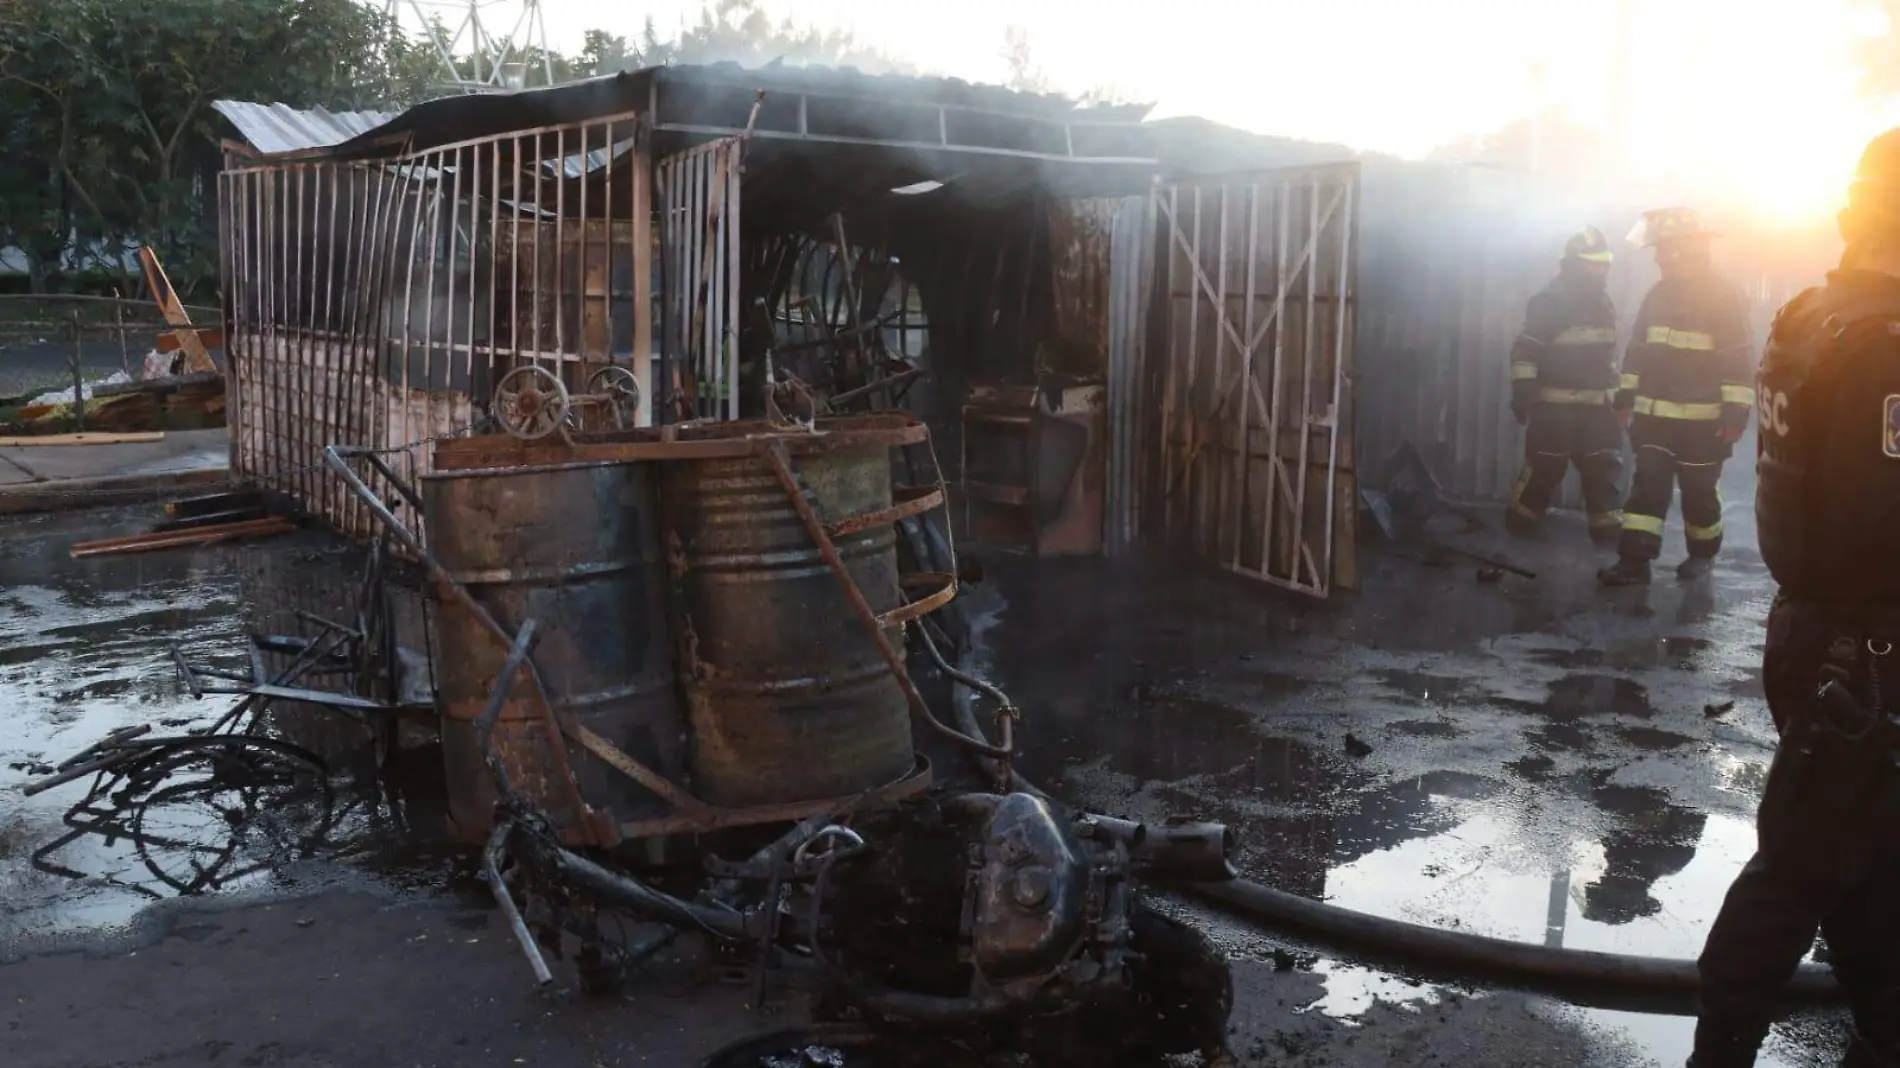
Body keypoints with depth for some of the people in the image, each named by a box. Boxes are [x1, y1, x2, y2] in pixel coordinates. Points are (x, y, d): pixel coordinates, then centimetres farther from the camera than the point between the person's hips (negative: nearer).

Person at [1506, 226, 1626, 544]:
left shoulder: (1604, 303, 14)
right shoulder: (1549, 302, -11)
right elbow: (1525, 349, -15)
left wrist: (1615, 391, 24)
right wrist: (1523, 388, -22)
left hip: (1597, 403, 7)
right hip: (1556, 403, -7)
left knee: (1603, 466, 6)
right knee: (1545, 466, -4)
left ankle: (1608, 524, 11)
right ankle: (1522, 516, 11)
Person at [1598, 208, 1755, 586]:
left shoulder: (1725, 297, -10)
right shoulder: (1658, 295, 9)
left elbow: (1738, 360, -13)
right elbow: (1637, 350, 16)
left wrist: (1736, 412, -18)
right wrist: (1625, 395, 14)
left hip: (1702, 420, -5)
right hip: (1654, 415, 5)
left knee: (1699, 491, 8)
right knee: (1647, 486, -3)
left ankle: (1703, 553, 28)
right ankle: (1634, 561, -6)